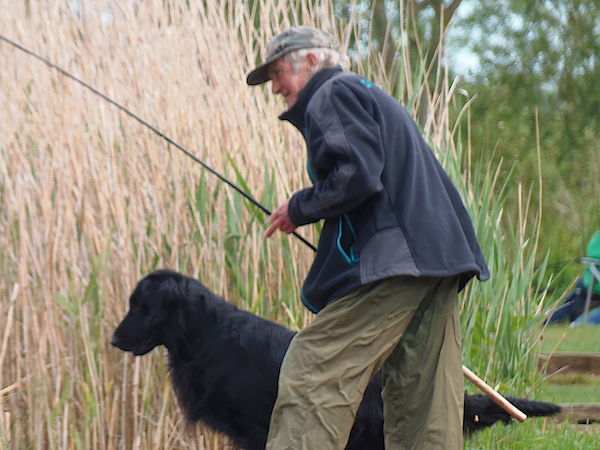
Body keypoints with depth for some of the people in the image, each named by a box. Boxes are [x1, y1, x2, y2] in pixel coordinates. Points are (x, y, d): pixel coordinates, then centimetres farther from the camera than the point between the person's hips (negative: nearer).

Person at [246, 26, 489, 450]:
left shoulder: (332, 95, 0)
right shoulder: (374, 97, 29)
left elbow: (357, 176, -16)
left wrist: (298, 209, -3)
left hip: (389, 268, -10)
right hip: (440, 265, 10)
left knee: (311, 376, -10)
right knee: (423, 405, 7)